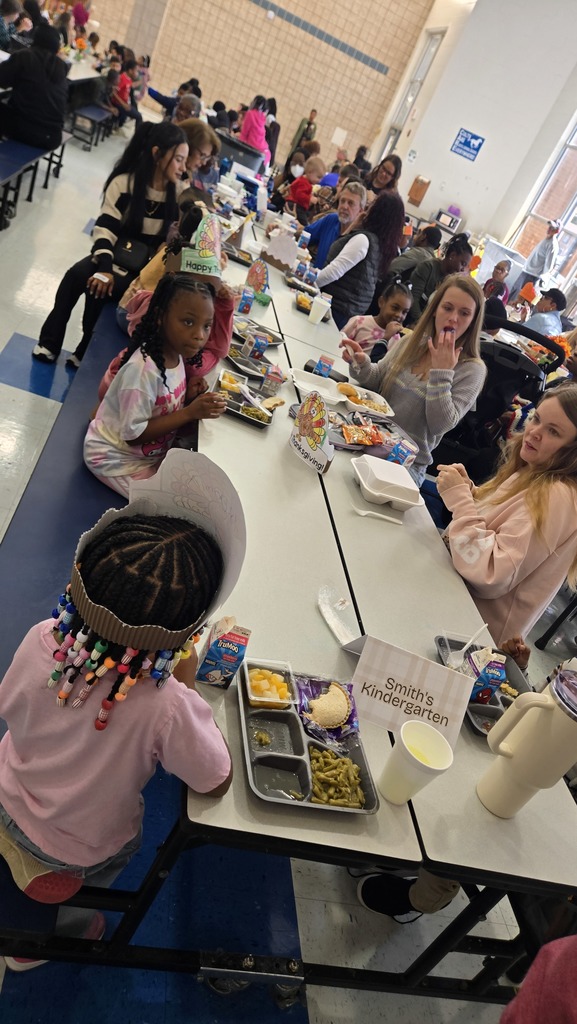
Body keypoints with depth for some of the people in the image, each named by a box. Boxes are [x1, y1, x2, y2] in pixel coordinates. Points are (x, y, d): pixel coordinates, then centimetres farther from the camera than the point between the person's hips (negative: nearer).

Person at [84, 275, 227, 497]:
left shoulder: (175, 355, -6)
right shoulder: (144, 369, -32)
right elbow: (134, 434, -28)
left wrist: (189, 397, -14)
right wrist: (190, 413, -31)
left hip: (151, 451, 8)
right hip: (115, 456, -8)